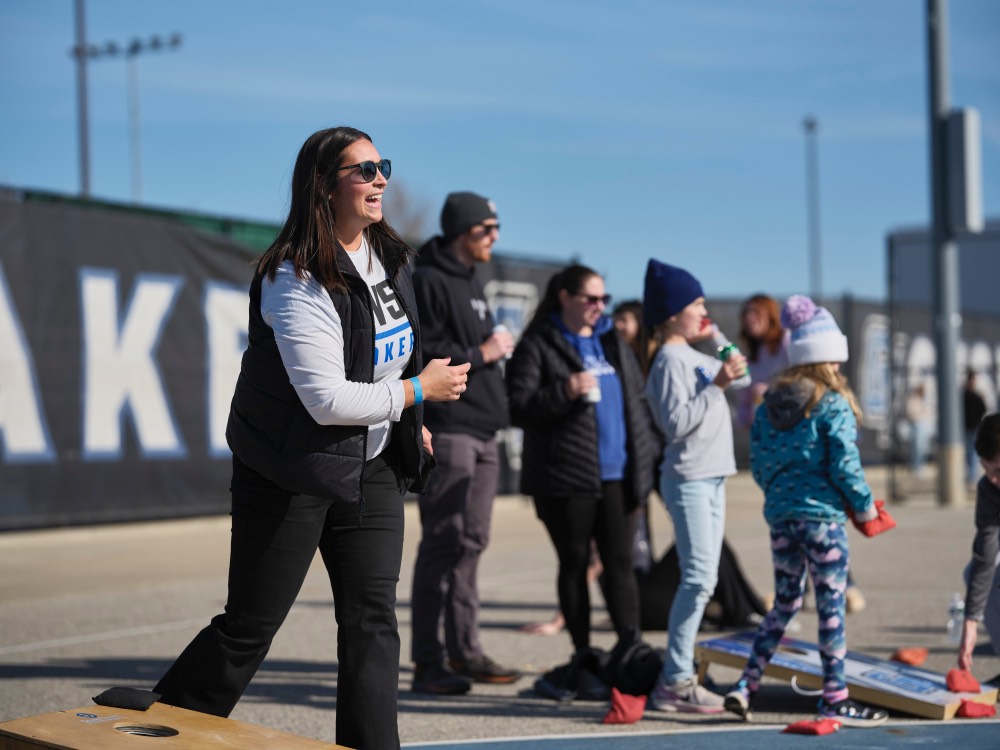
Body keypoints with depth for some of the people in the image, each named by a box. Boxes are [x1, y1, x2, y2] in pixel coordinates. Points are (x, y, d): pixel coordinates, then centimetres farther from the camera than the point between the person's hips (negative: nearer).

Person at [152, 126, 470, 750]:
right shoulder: (295, 282, -21)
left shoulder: (391, 258, 5)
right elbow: (327, 399, -26)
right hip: (292, 475, -7)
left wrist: (408, 423, 26)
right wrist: (418, 391, -16)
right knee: (249, 628, 1)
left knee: (373, 621, 2)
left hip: (373, 469, 7)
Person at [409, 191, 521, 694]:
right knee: (442, 543, -8)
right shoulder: (428, 281, -9)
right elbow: (424, 354, -18)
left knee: (471, 542, 11)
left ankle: (464, 651, 18)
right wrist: (482, 353, -13)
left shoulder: (470, 283, 20)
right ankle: (428, 662, -4)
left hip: (481, 434, 9)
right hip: (447, 431, -9)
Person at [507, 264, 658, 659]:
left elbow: (638, 400, 21)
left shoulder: (613, 343, 16)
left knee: (620, 562, 2)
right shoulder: (538, 346, -2)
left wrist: (646, 451, 12)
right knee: (575, 564, 4)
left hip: (615, 475, 4)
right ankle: (583, 654, 12)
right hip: (566, 478, -4)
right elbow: (518, 408, -9)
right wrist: (564, 392, -22)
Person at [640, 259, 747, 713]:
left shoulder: (694, 357, 15)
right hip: (688, 480, -10)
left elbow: (731, 377, 34)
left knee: (702, 579, 10)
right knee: (698, 578, -14)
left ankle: (678, 675, 14)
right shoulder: (670, 359, -12)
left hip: (711, 478, 10)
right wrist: (716, 385, -20)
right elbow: (676, 423, -21)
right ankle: (674, 681, -11)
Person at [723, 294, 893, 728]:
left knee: (785, 604, 16)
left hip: (780, 516, 6)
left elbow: (758, 465, 8)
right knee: (831, 607, 2)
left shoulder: (769, 405, 8)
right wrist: (866, 508, 0)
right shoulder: (833, 405, -9)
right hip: (823, 516, -6)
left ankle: (745, 685, 11)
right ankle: (835, 699, 8)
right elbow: (845, 465, -13)